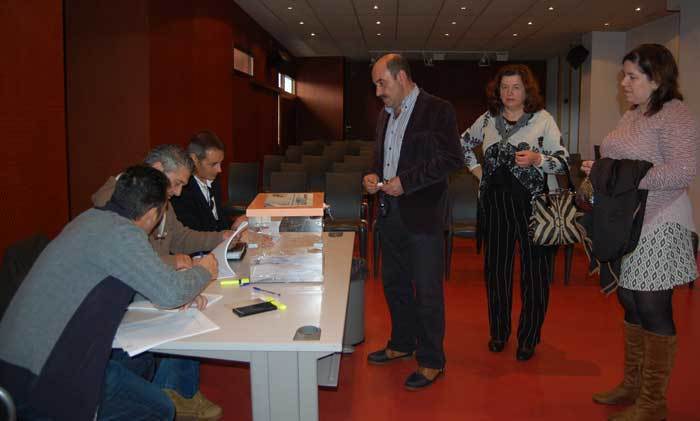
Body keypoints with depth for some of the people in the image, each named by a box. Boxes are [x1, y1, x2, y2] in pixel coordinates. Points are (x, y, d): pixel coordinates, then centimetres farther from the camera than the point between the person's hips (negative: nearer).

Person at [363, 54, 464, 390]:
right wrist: (374, 176, 3)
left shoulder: (437, 110, -9)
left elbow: (452, 159, -16)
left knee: (427, 291, 1)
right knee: (394, 283, 18)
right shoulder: (386, 114, 14)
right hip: (390, 212, 8)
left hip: (422, 214, -8)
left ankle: (431, 361, 16)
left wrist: (405, 181, -19)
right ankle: (402, 343, 37)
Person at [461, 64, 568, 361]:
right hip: (494, 204, 4)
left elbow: (563, 161, -3)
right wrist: (475, 168, 12)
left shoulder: (543, 119, -2)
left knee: (534, 269, 3)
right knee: (495, 267, 11)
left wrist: (536, 159, -20)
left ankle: (528, 338, 18)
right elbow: (463, 143, 24)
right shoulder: (487, 119, 8)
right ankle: (498, 332, 28)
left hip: (533, 203, -3)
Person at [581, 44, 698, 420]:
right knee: (631, 304, 15)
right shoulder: (631, 115, 14)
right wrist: (599, 172, 1)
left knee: (653, 311, 0)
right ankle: (633, 385, 29)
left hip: (658, 227, -8)